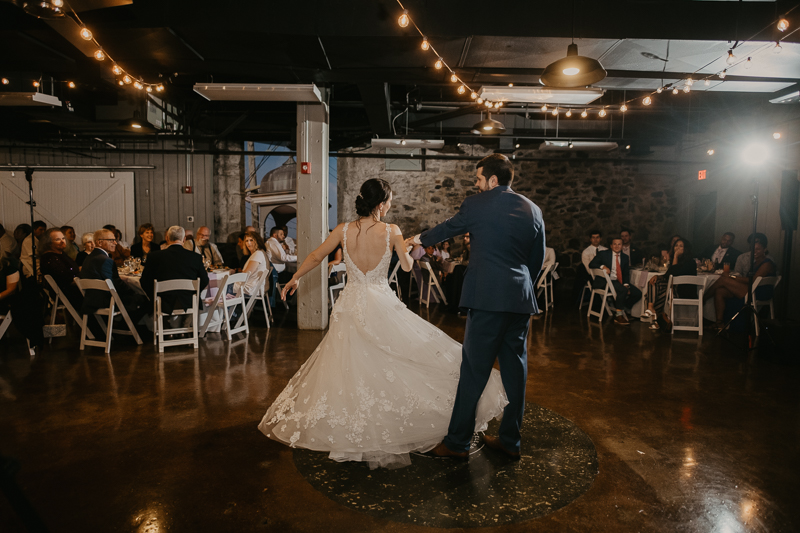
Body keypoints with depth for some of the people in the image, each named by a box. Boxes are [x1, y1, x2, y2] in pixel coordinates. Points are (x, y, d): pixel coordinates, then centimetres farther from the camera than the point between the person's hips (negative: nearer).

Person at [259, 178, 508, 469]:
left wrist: (294, 279, 20)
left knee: (350, 368, 14)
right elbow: (407, 265, -1)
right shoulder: (391, 231, -9)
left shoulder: (343, 230, -4)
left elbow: (315, 257, 4)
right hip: (382, 305, -2)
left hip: (351, 305, 2)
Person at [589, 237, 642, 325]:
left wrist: (626, 284, -7)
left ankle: (621, 309, 4)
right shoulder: (603, 254, 3)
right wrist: (603, 266, -24)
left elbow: (626, 274, 12)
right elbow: (591, 264, -6)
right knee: (623, 290, -31)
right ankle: (619, 316, -18)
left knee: (638, 293, -10)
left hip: (619, 282, 6)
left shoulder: (625, 257, 16)